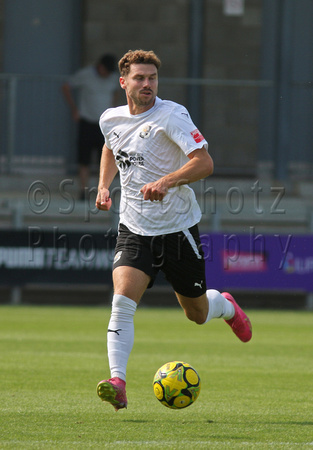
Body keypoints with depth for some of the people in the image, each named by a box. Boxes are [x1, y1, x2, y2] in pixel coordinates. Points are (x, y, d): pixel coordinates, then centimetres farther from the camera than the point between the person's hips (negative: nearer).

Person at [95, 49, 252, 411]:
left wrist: (166, 182, -38)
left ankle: (226, 306, 50)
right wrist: (103, 185, 11)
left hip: (178, 228, -3)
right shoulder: (110, 119, 2)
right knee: (122, 300, -21)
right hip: (134, 229, 3)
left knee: (197, 313, 13)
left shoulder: (171, 116, -15)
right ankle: (117, 383, -26)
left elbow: (204, 163, -24)